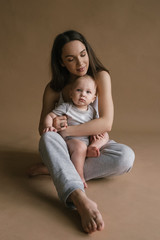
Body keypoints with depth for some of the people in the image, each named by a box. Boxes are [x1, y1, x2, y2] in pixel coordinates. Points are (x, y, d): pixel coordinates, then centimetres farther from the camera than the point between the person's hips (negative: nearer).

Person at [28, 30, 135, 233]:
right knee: (48, 137, -33)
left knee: (126, 156, -31)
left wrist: (66, 130, -24)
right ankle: (80, 200, -53)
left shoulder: (100, 77, -12)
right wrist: (53, 127, -23)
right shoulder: (53, 89, -6)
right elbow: (42, 129, 1)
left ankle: (55, 169, -27)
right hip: (65, 148, 1)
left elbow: (106, 123, -21)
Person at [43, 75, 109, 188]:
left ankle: (91, 149, -24)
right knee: (80, 146, -36)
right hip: (69, 140, -6)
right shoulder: (66, 107, -3)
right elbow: (50, 116, -3)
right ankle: (79, 177, -29)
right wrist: (49, 126, -23)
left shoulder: (92, 111, 11)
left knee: (105, 135, 2)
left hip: (87, 140, 6)